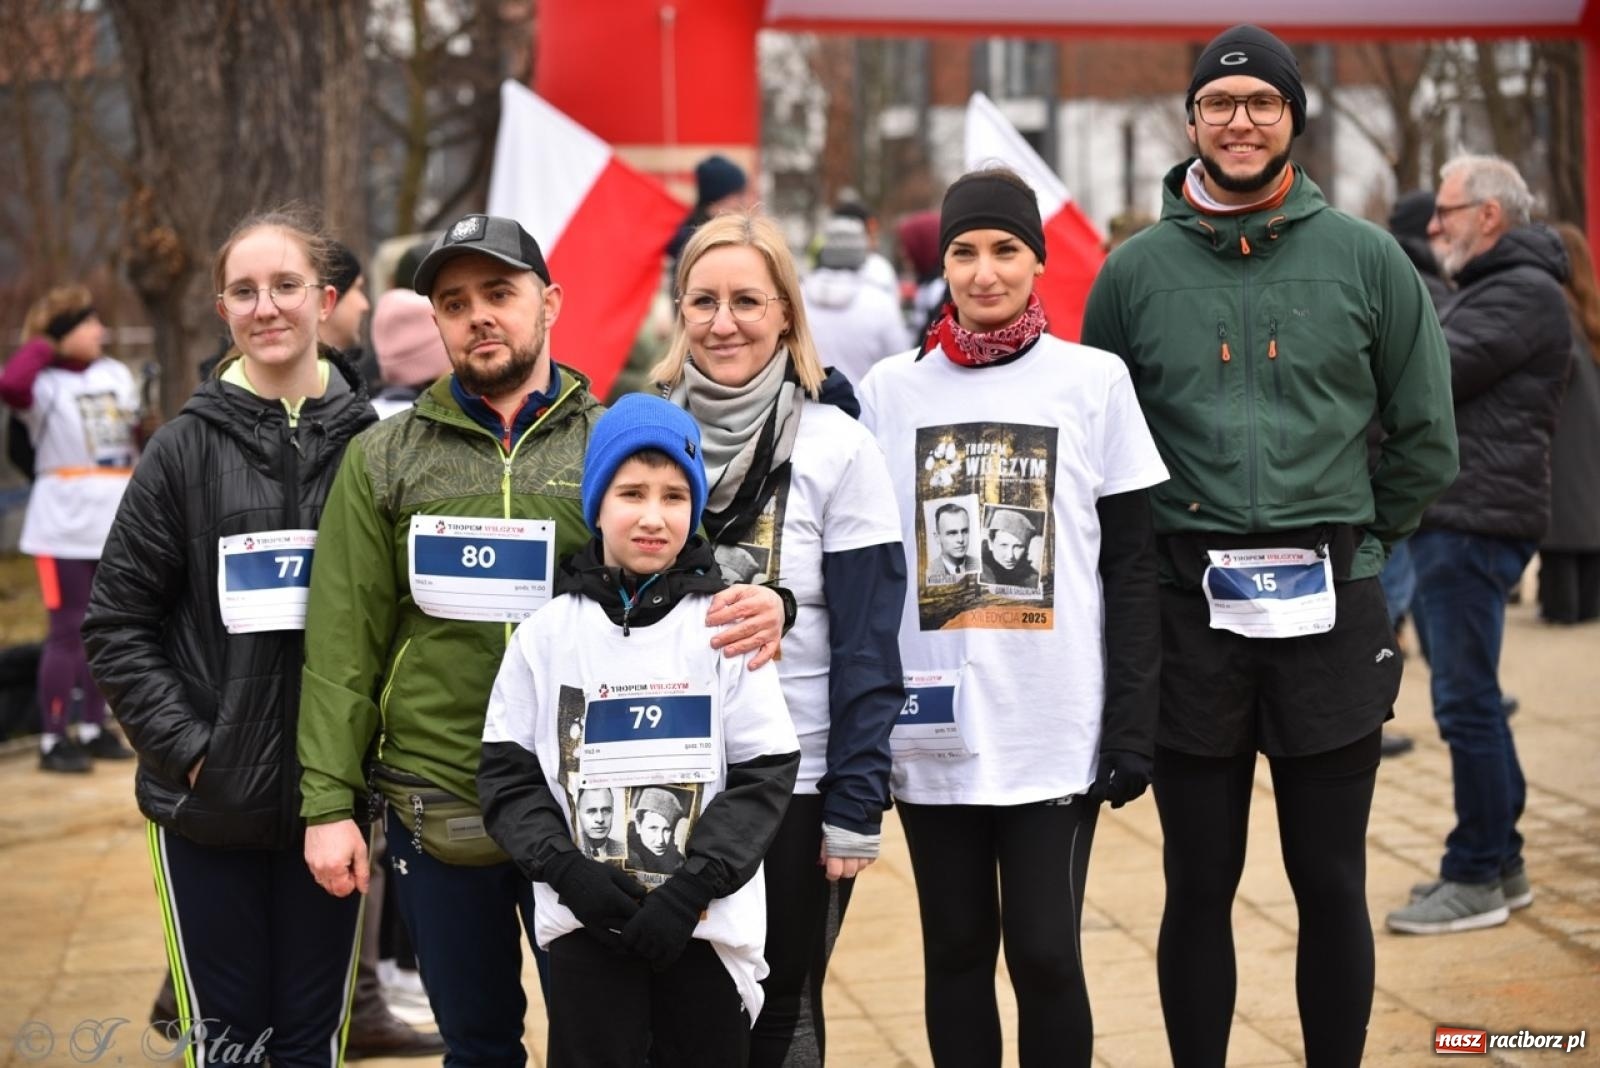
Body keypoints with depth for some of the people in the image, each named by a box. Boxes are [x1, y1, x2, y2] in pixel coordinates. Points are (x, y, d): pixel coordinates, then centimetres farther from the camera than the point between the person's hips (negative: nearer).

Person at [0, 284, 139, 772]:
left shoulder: (116, 373, 11)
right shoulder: (44, 383, -9)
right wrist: (43, 346, -17)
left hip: (118, 521, 7)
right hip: (65, 525, -6)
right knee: (68, 630, -6)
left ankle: (94, 728, 22)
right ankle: (53, 740, -1)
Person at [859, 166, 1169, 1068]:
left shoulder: (1095, 382, 1)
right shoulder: (893, 389, 6)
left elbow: (1133, 565, 1)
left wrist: (1133, 724, -4)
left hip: (1057, 730, -2)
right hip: (931, 731, 2)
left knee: (1044, 952, -3)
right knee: (957, 950, 9)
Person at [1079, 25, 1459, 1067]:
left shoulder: (1365, 258, 2)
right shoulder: (1136, 270, 4)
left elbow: (1426, 439, 8)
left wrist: (1350, 542, 9)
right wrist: (1157, 553, 8)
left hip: (1331, 612, 0)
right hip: (1188, 614, 0)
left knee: (1332, 885, 7)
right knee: (1199, 886, 8)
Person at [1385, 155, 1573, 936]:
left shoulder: (1523, 294, -11)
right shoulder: (1485, 291, 24)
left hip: (1476, 525, -11)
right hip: (1446, 520, 11)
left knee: (1466, 702, -7)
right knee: (1469, 700, 15)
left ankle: (1476, 879, -2)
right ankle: (1499, 861, 23)